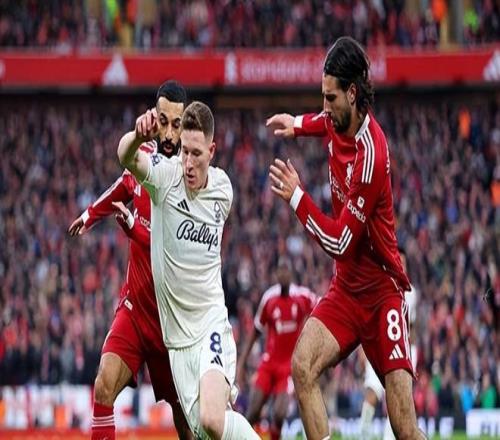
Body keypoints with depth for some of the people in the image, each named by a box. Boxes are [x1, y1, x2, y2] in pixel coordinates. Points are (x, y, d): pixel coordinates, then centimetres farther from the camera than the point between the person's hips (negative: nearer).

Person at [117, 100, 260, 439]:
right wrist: (138, 137, -51)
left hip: (210, 323, 0)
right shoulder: (166, 174, -9)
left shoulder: (223, 188, 1)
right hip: (176, 334, 0)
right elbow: (127, 158, -32)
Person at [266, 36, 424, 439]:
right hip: (346, 288, 7)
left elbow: (339, 242, -22)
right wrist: (298, 124, 12)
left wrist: (296, 197, -19)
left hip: (380, 292, -7)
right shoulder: (340, 121, -2)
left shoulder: (371, 156, -25)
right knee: (303, 366, -16)